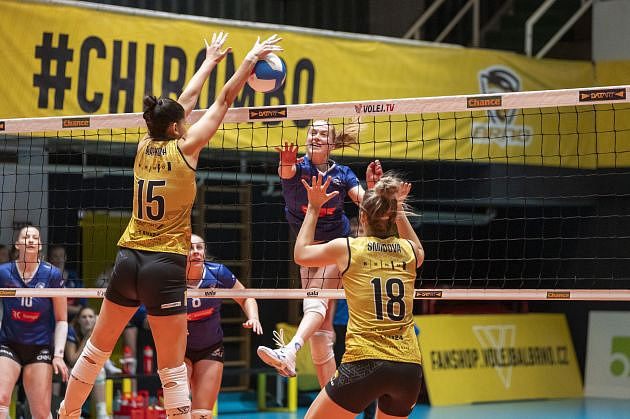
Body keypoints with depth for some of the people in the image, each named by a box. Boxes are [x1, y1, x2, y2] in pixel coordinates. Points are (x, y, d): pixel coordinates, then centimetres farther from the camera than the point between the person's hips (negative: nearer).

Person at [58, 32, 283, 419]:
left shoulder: (145, 147, 8)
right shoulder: (184, 148, -7)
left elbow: (187, 101, 21)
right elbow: (224, 101, 1)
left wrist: (210, 61, 32)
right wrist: (251, 59, 11)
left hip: (128, 260, 6)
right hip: (165, 266, -6)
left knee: (98, 348, 20)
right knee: (173, 368, -4)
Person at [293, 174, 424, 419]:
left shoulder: (347, 248, 0)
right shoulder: (408, 251, 8)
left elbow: (301, 254, 20)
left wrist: (313, 207, 28)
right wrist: (398, 209, 37)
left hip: (365, 364, -4)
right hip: (409, 368, 4)